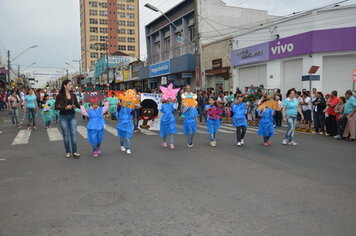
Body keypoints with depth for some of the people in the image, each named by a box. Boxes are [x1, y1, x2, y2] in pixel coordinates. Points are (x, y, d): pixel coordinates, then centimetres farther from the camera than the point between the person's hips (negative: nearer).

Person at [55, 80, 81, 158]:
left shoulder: (73, 95, 4)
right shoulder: (60, 96, -7)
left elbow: (77, 105, 10)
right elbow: (56, 107, -7)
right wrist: (65, 107, -18)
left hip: (72, 116, 3)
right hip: (63, 117, -3)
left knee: (73, 133, -2)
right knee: (66, 134, 6)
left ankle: (74, 152, 2)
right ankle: (68, 152, 18)